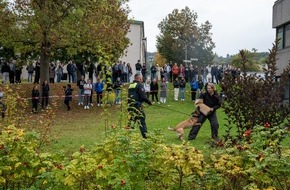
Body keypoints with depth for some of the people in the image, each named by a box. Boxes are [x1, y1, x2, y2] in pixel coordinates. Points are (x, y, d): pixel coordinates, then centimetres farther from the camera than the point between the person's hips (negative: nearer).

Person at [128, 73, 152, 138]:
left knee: (132, 119, 13)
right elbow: (143, 96, -16)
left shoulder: (130, 85, 16)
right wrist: (149, 102, -6)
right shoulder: (139, 85, -10)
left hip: (130, 105, 8)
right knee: (142, 119, -2)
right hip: (137, 105, -8)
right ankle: (145, 135, -2)